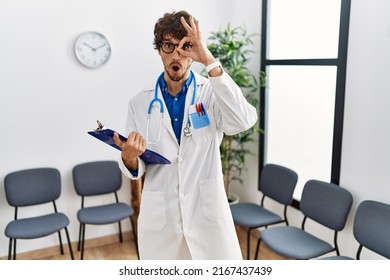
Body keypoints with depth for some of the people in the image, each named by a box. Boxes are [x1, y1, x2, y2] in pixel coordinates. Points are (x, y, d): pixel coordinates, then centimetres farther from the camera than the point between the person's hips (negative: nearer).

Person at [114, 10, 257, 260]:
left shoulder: (212, 92, -5)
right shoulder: (139, 103, 1)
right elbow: (137, 169, 4)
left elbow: (243, 121, -26)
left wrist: (210, 61, -27)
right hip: (159, 218, 2)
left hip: (208, 213, -2)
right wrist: (129, 158, -20)